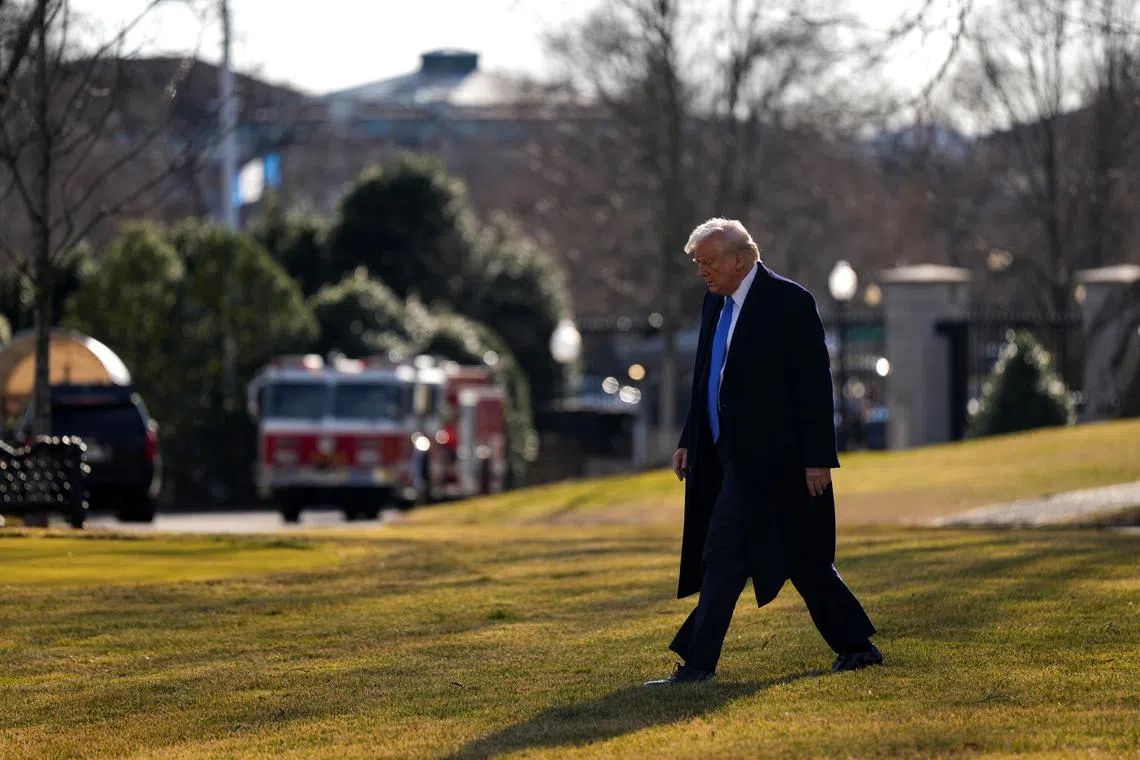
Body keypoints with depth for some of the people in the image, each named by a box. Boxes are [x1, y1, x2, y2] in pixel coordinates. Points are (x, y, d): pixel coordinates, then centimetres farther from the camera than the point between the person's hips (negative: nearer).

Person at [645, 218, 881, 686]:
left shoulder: (789, 301, -11)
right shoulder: (716, 303, 13)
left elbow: (815, 385, -13)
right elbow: (706, 380, 21)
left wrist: (818, 458, -16)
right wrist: (690, 441, 13)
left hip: (766, 455, -8)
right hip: (734, 455, 8)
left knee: (724, 554, -10)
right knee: (800, 559, 12)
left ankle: (699, 662, -8)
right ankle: (856, 645, 19)